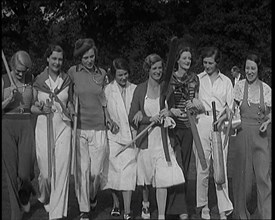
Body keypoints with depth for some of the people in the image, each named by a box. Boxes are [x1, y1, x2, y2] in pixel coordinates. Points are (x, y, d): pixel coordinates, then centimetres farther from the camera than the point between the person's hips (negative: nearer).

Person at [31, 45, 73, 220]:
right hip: (44, 127, 0)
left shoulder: (67, 80, 5)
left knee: (62, 170, -6)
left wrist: (70, 112, -3)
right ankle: (45, 197, 38)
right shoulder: (38, 81, 2)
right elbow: (32, 107, 7)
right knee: (45, 169, 4)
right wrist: (41, 110, -12)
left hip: (63, 127, 0)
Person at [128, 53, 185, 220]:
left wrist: (169, 112, -13)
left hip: (163, 139, -1)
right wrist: (150, 119, -16)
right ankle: (145, 204, 42)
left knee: (163, 178, -7)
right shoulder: (140, 89, 0)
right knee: (145, 177, 14)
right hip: (146, 139, 1)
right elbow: (132, 118, -2)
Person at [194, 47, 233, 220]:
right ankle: (204, 206, 10)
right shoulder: (198, 79, 11)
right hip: (201, 123, 0)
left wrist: (223, 118, -9)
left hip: (220, 125, 0)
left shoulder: (226, 81, 13)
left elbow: (231, 107, 9)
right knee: (202, 167, 0)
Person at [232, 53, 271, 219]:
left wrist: (267, 122, -8)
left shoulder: (266, 89, 2)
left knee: (263, 175, -5)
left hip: (260, 134, 0)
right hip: (243, 133, 0)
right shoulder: (240, 86, 2)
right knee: (243, 173, 6)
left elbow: (269, 112, 12)